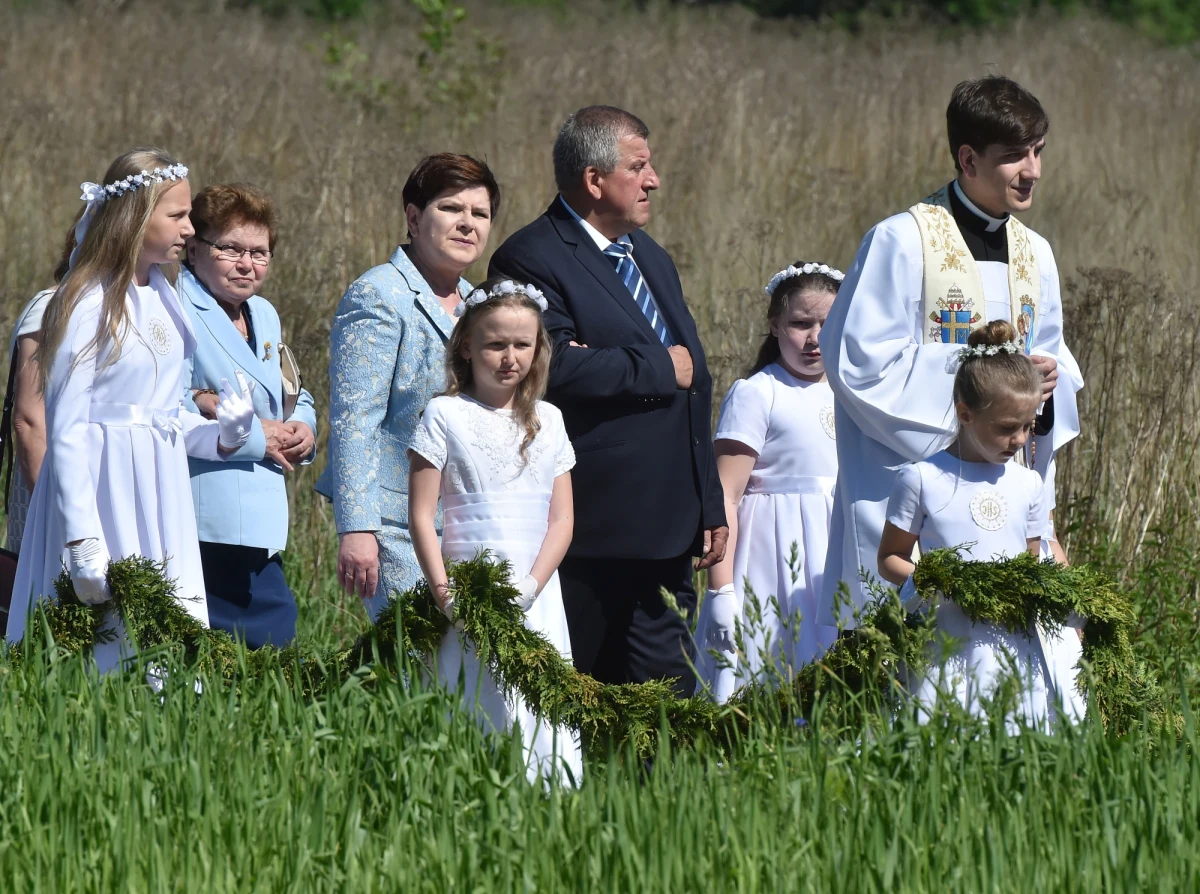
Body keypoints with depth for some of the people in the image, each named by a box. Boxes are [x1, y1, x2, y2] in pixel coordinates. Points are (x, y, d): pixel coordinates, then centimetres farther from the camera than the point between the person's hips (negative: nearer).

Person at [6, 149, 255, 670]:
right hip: (104, 488, -8)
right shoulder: (89, 305, -11)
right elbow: (65, 430, -13)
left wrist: (219, 436, -3)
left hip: (160, 499, 8)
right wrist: (83, 542, -18)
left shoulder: (161, 295, 11)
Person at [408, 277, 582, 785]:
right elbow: (421, 514, -2)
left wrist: (532, 585, -7)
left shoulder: (547, 421, 11)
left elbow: (561, 519, 8)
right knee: (471, 717, -7)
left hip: (535, 596, 3)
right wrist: (442, 590, -12)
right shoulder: (445, 416, 1)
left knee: (539, 715, -2)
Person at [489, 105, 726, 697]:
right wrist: (659, 368, -12)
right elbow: (558, 367, -25)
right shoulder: (532, 260, -9)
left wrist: (711, 506, 21)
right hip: (590, 536, -8)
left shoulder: (651, 258, 20)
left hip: (665, 534, 8)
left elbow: (693, 384, 24)